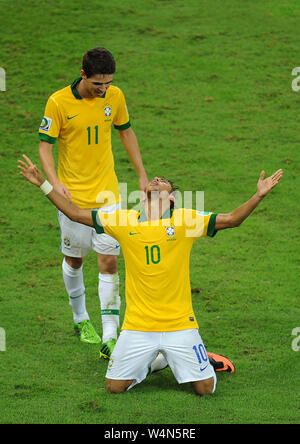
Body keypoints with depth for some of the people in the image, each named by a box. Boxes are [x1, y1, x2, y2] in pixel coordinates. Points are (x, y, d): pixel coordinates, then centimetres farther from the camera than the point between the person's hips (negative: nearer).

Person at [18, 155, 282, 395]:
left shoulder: (186, 220, -1)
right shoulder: (124, 221, 3)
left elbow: (232, 219, -2)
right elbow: (75, 213, 8)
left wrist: (259, 196, -16)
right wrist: (42, 183, 5)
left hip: (179, 324, -1)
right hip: (137, 326, 1)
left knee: (205, 388, -2)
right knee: (115, 387, 0)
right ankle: (151, 363, 28)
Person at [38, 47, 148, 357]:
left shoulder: (115, 96, -3)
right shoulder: (58, 102, -14)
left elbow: (126, 132, 13)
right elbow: (45, 146, -10)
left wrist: (142, 174, 13)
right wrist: (55, 183, -26)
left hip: (106, 193, 2)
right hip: (72, 196, -2)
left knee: (109, 261, -6)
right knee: (74, 260, 12)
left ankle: (109, 337, -5)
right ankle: (80, 319, 37)